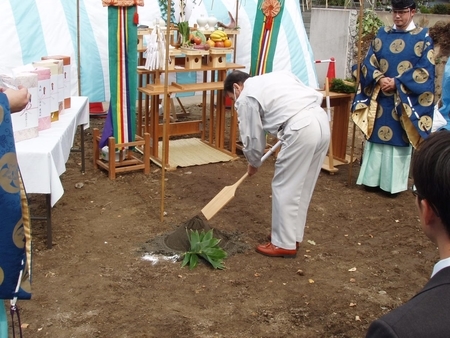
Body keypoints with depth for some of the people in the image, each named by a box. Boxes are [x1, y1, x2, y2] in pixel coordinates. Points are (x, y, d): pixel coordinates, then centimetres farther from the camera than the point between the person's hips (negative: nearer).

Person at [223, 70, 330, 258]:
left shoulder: (246, 98, 6)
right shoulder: (275, 76, 28)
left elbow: (253, 137, 9)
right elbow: (317, 96, 24)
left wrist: (253, 164, 28)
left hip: (301, 129, -9)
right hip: (321, 120, 9)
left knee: (284, 187, 5)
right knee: (302, 186, 19)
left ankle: (284, 244, 13)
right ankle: (293, 235, 31)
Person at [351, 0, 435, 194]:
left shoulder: (423, 38, -1)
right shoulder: (382, 34, 8)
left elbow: (425, 72, -8)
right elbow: (368, 62, 5)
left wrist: (396, 83, -16)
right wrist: (379, 78, -14)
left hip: (405, 100, -3)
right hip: (379, 98, 3)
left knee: (398, 139, 0)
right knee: (376, 137, 7)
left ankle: (393, 183, 10)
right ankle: (373, 178, 17)